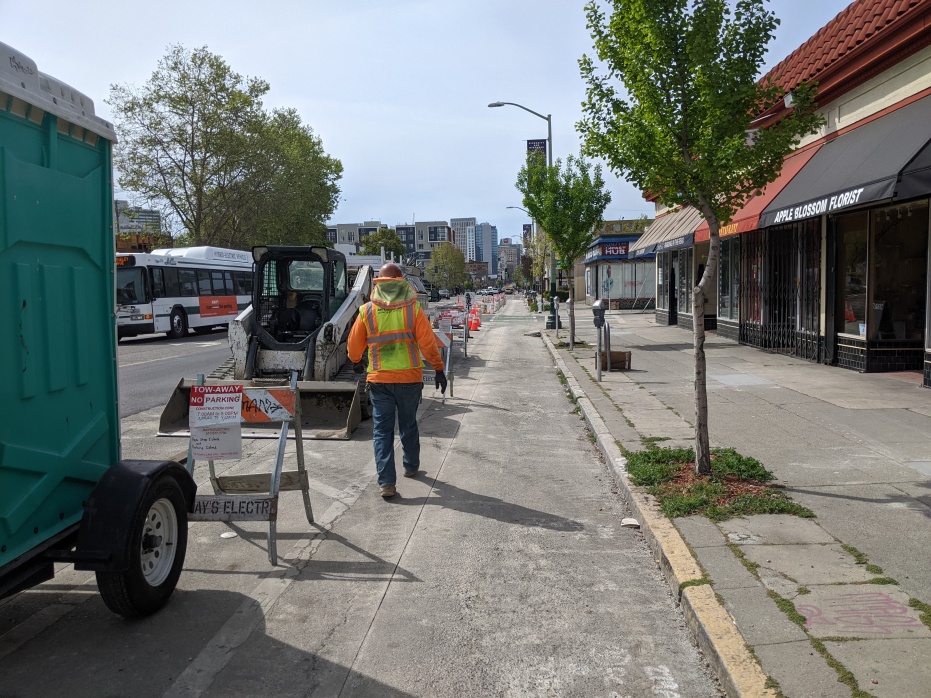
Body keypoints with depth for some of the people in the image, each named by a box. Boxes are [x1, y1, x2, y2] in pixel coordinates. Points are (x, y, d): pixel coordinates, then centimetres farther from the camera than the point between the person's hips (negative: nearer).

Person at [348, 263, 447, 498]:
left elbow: (354, 345, 6)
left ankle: (386, 482, -4)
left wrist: (356, 362, 26)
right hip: (409, 377, 1)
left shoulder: (367, 311, -2)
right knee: (408, 425, 19)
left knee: (382, 429, 4)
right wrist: (439, 369, 2)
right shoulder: (413, 309, -5)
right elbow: (428, 343, -8)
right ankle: (411, 467, 36)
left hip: (379, 379, 0)